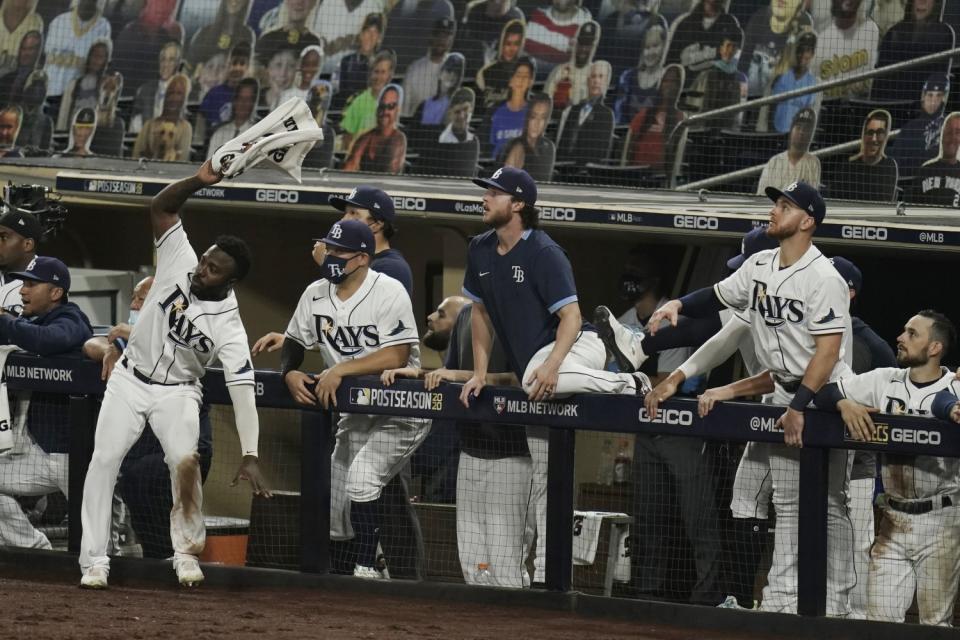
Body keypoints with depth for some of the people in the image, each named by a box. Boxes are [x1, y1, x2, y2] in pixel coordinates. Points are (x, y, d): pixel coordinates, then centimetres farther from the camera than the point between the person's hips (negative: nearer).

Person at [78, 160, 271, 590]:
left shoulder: (229, 327, -22)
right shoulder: (180, 263, -14)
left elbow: (242, 390, -29)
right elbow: (160, 207, -18)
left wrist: (250, 456, -39)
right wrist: (200, 181, -35)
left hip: (176, 392, -2)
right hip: (129, 380, 2)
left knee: (185, 462, -24)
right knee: (105, 457, -13)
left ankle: (187, 552, -5)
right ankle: (94, 561, -11)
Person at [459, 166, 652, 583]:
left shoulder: (543, 253, -17)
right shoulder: (480, 251, 5)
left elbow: (570, 317, -22)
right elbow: (480, 313, 15)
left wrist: (551, 365, -37)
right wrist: (480, 372, 7)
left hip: (577, 346, -7)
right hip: (531, 363, 7)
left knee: (538, 379, -42)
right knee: (543, 474, 4)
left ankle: (627, 384, -21)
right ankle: (546, 573, 7)